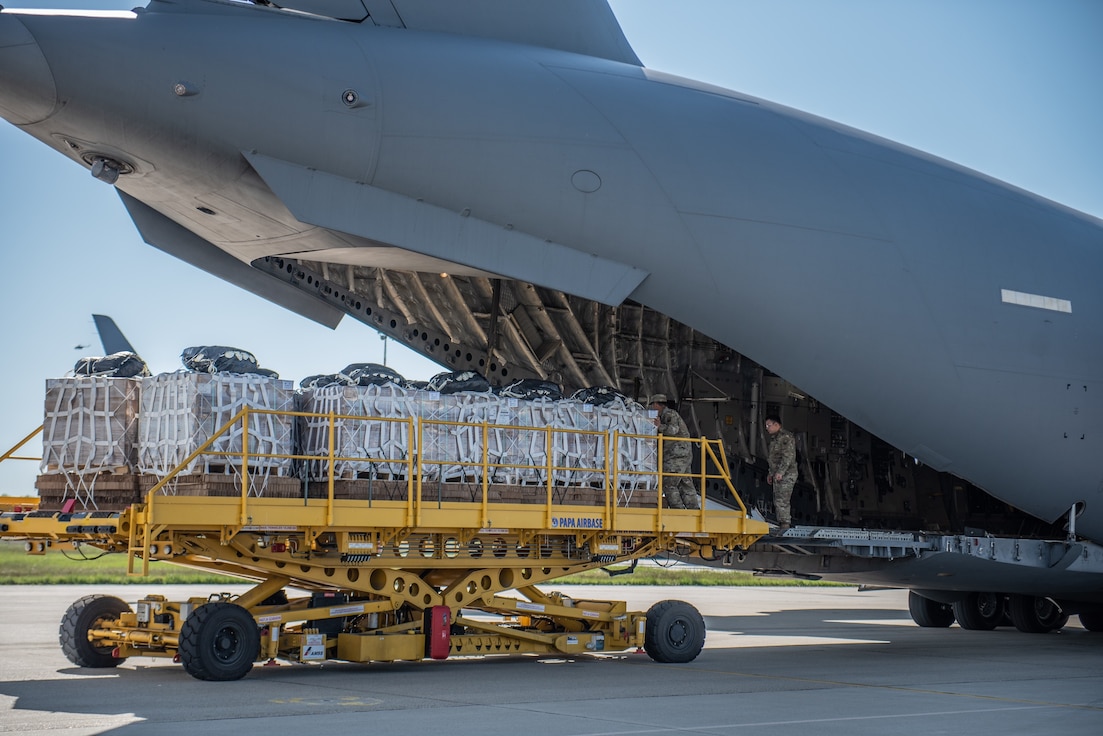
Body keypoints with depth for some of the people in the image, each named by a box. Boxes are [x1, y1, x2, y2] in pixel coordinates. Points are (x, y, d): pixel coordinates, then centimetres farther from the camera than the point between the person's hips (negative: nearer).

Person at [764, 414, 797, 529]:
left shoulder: (786, 436, -13)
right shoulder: (775, 438, 19)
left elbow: (788, 456, -21)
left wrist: (780, 472, -25)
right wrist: (771, 473, 25)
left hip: (786, 475, -10)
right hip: (778, 475, 10)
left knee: (782, 501, -14)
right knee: (778, 502, 11)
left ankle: (785, 525, -13)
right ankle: (782, 525, 14)